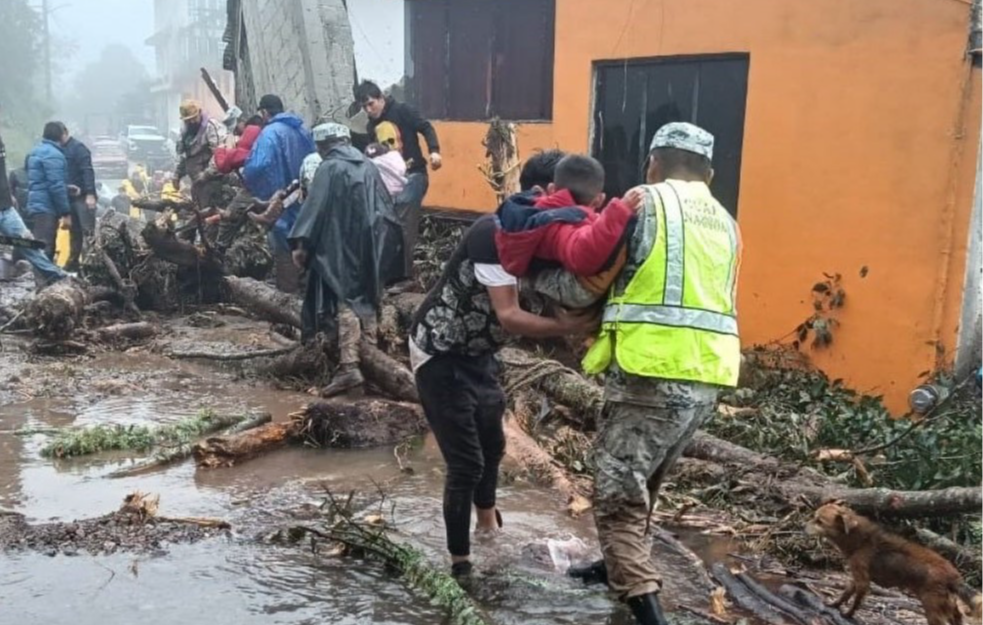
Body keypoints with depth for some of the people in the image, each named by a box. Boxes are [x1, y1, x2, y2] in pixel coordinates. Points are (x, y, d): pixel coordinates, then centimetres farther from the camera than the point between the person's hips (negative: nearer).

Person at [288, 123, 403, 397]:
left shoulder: (329, 168, -6)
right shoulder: (368, 166, 13)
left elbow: (315, 207, -11)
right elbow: (386, 205, 16)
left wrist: (302, 243, -10)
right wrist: (383, 239, 24)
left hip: (342, 246, -6)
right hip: (371, 243, 6)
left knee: (345, 301, -9)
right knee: (367, 298, 17)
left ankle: (349, 366, -19)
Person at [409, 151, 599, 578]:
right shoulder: (495, 233, -28)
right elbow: (508, 316, -33)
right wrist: (565, 327, -42)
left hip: (477, 354, 9)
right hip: (440, 355, -9)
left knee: (492, 444, 25)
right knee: (466, 462, -6)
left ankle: (487, 518, 51)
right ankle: (459, 561, 12)